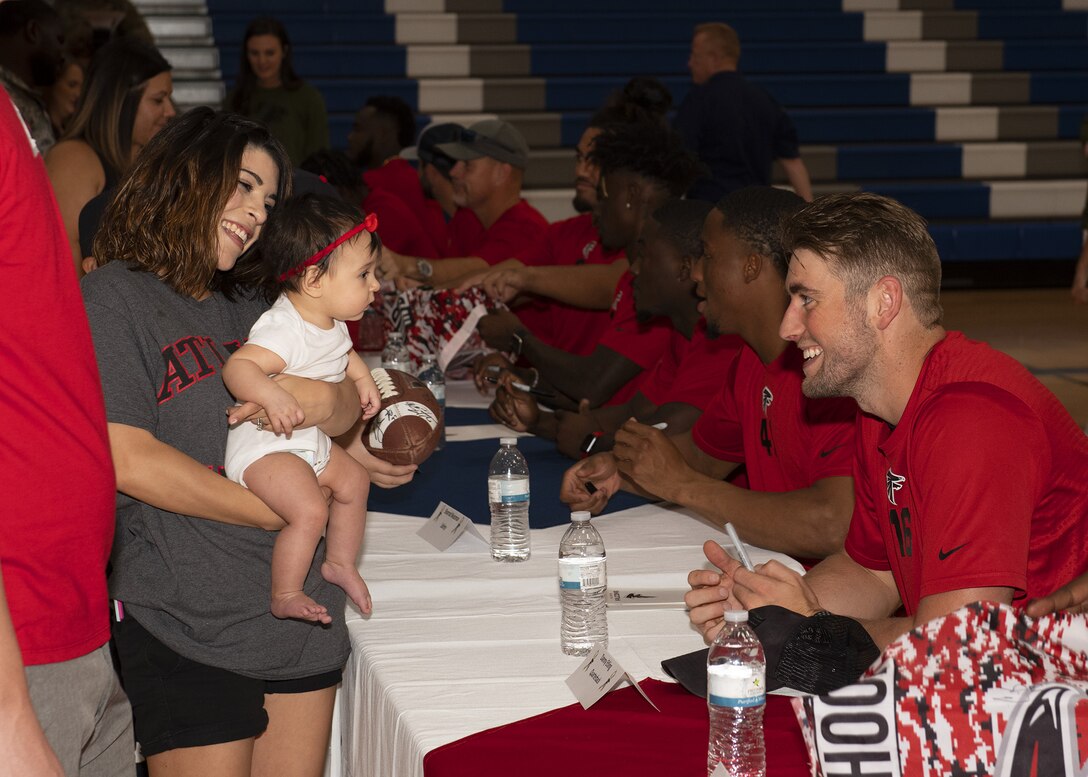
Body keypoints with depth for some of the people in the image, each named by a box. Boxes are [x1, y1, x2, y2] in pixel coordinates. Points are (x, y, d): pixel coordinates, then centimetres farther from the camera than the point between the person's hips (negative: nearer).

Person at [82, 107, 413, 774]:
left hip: (302, 613, 7)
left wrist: (330, 402, -13)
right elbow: (129, 461, -18)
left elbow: (352, 400, 12)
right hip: (188, 631, -7)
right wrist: (277, 513, -13)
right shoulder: (114, 299, -7)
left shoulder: (245, 307, 18)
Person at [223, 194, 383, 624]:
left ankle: (340, 563, 36)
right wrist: (272, 395, -55)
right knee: (310, 510, -25)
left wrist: (363, 379, 11)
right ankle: (284, 597, -9)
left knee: (354, 479, 18)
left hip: (310, 441, 10)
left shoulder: (332, 324, 2)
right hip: (264, 446, -10)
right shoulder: (284, 331, -29)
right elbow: (236, 367, -40)